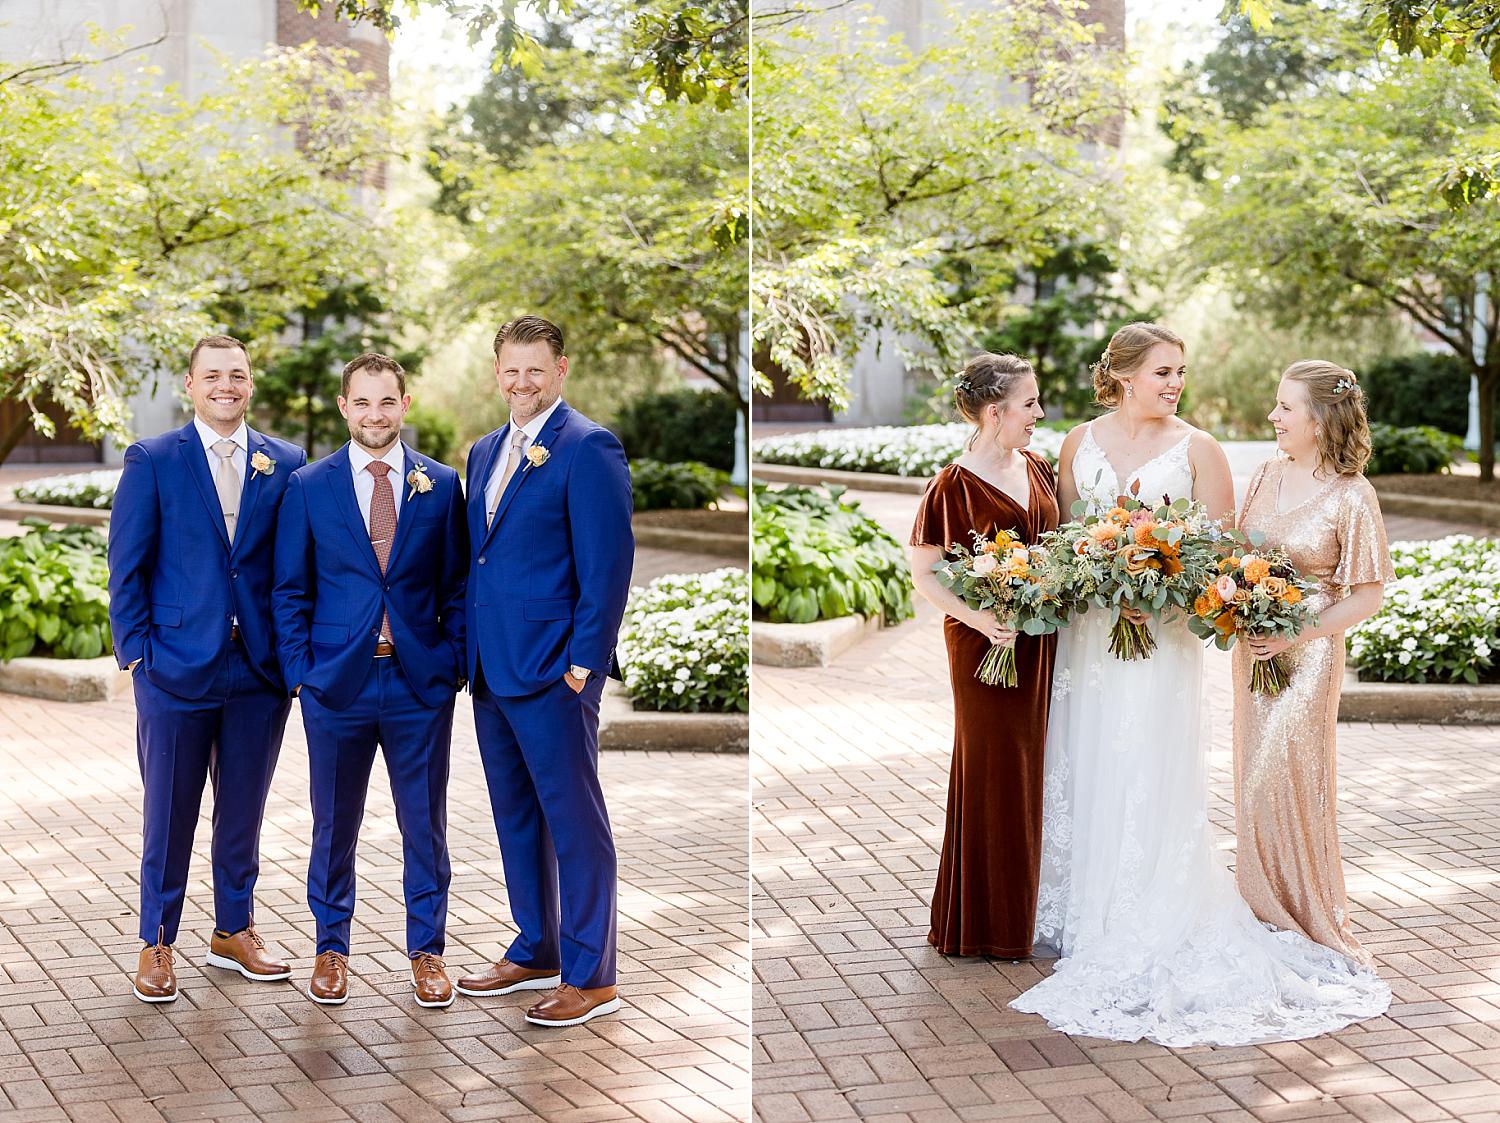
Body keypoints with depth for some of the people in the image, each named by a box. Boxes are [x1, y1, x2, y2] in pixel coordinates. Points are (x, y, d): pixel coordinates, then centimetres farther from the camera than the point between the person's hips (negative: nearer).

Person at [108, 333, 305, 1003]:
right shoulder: (152, 462, 0)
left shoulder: (287, 465, 6)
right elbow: (127, 565, -1)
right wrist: (136, 651, -6)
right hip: (177, 666, -2)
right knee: (168, 813, 5)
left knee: (244, 810, 12)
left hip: (260, 671, 2)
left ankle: (234, 930, 27)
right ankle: (157, 943, 17)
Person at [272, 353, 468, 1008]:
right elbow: (290, 591, 5)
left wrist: (453, 665, -2)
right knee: (334, 825, 9)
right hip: (336, 681, 0)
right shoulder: (308, 487, 2)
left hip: (421, 683, 0)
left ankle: (426, 950, 19)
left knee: (424, 824, 7)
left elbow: (456, 585, 6)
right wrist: (298, 673, -3)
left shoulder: (441, 485, 4)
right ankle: (331, 948, 23)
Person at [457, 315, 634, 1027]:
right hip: (490, 667, 8)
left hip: (552, 671, -8)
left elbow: (608, 563, -14)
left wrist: (584, 661, -17)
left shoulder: (588, 448, -10)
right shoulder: (486, 453, 15)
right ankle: (535, 954, 28)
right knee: (516, 818, 16)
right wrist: (470, 648, 13)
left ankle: (591, 978, 5)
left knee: (575, 822, -1)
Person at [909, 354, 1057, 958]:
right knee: (992, 776, 1)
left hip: (1042, 639, 7)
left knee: (1032, 767, 12)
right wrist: (979, 619, -24)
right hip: (988, 646, -6)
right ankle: (983, 924, 13)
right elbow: (922, 571, -12)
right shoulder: (952, 487, -14)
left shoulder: (1037, 468, 7)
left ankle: (1027, 903, 24)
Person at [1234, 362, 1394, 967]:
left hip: (1307, 652, -6)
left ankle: (1313, 922, 11)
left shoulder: (1350, 497, -14)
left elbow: (1368, 595, -11)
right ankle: (1268, 912, 25)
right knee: (1255, 781, 11)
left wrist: (1294, 636, -18)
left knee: (1281, 782, -6)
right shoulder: (1267, 473, 5)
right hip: (1252, 646, 6)